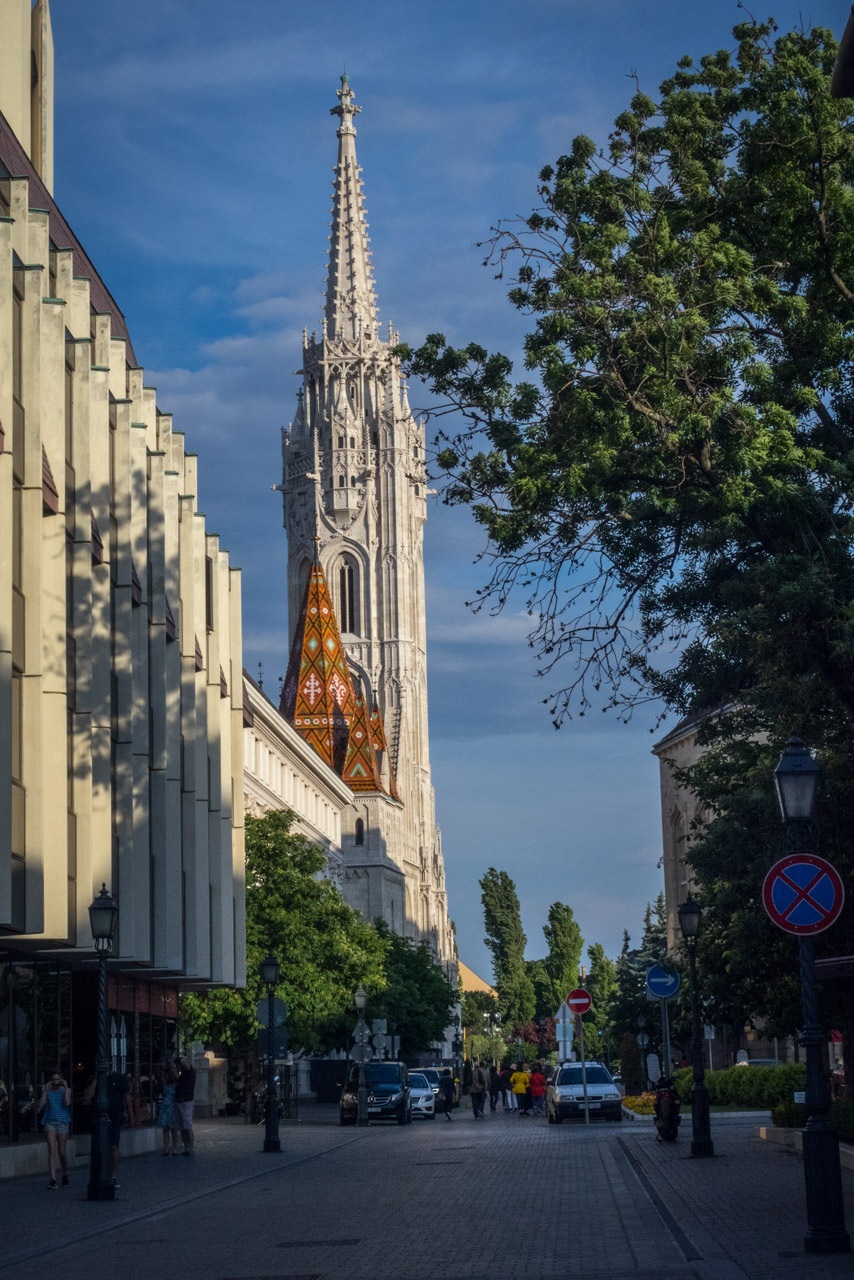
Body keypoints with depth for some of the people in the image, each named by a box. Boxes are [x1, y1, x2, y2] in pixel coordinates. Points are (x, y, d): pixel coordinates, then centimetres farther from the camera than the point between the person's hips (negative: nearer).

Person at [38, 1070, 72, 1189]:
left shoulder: (66, 1090, 4)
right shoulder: (47, 1091, 7)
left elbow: (67, 1103, -15)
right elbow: (41, 1105, -6)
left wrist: (66, 1087, -11)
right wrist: (45, 1090, -7)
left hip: (62, 1122, 0)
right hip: (49, 1122, 0)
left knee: (62, 1152, 6)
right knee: (52, 1150, -12)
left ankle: (65, 1174, 31)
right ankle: (53, 1179, -17)